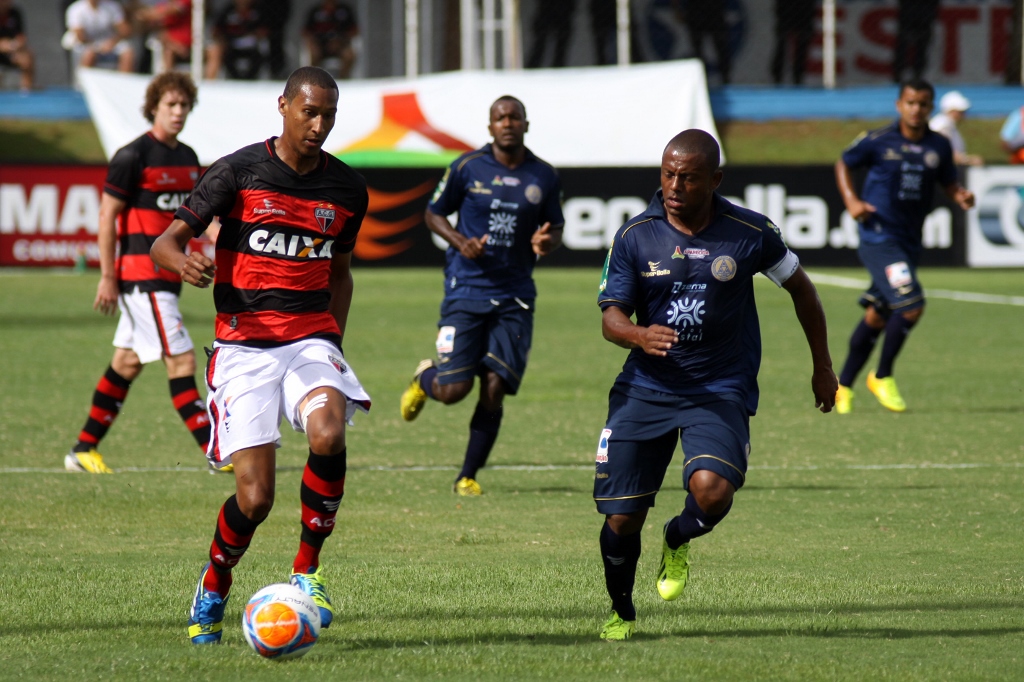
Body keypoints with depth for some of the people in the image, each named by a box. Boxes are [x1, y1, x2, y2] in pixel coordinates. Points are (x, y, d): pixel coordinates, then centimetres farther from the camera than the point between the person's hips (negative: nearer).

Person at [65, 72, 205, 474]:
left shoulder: (188, 158, 13)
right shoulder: (133, 156, -11)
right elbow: (107, 214, -11)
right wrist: (108, 277, -14)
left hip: (168, 273, 9)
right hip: (140, 272, -9)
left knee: (127, 364, 12)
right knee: (181, 360, -11)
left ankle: (84, 450, 19)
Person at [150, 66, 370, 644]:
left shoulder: (346, 188, 9)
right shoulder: (239, 173, -3)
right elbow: (165, 242, -3)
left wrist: (333, 339, 11)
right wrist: (183, 262, -27)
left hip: (311, 338, 3)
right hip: (244, 346, -2)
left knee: (328, 435, -30)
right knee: (256, 497, -11)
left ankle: (307, 570, -10)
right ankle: (213, 588, 20)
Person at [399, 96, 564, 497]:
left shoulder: (544, 177, 5)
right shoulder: (467, 168, -1)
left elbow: (555, 229, 17)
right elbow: (433, 214, 9)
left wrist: (546, 242, -8)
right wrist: (460, 242, -11)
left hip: (515, 297, 2)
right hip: (466, 289, -2)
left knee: (494, 389, -6)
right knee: (452, 390, -8)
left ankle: (468, 476, 11)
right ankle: (423, 379, 30)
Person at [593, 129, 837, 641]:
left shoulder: (750, 234, -6)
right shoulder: (634, 237, -4)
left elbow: (799, 287, 10)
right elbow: (611, 316, -5)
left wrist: (822, 366, 16)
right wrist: (639, 336, -30)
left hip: (721, 391, -1)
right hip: (646, 388, 2)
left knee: (711, 489, -28)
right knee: (621, 517, -2)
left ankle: (678, 542, 10)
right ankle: (621, 613, 27)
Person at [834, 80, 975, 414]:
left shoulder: (939, 146, 5)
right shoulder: (878, 141, -6)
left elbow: (949, 182, 18)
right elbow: (843, 164, 8)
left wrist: (961, 197, -5)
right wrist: (851, 200, -6)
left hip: (909, 242, 5)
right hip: (878, 236, -5)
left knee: (877, 317, 12)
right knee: (911, 305, -19)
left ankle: (843, 386, 27)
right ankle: (883, 377, 1)